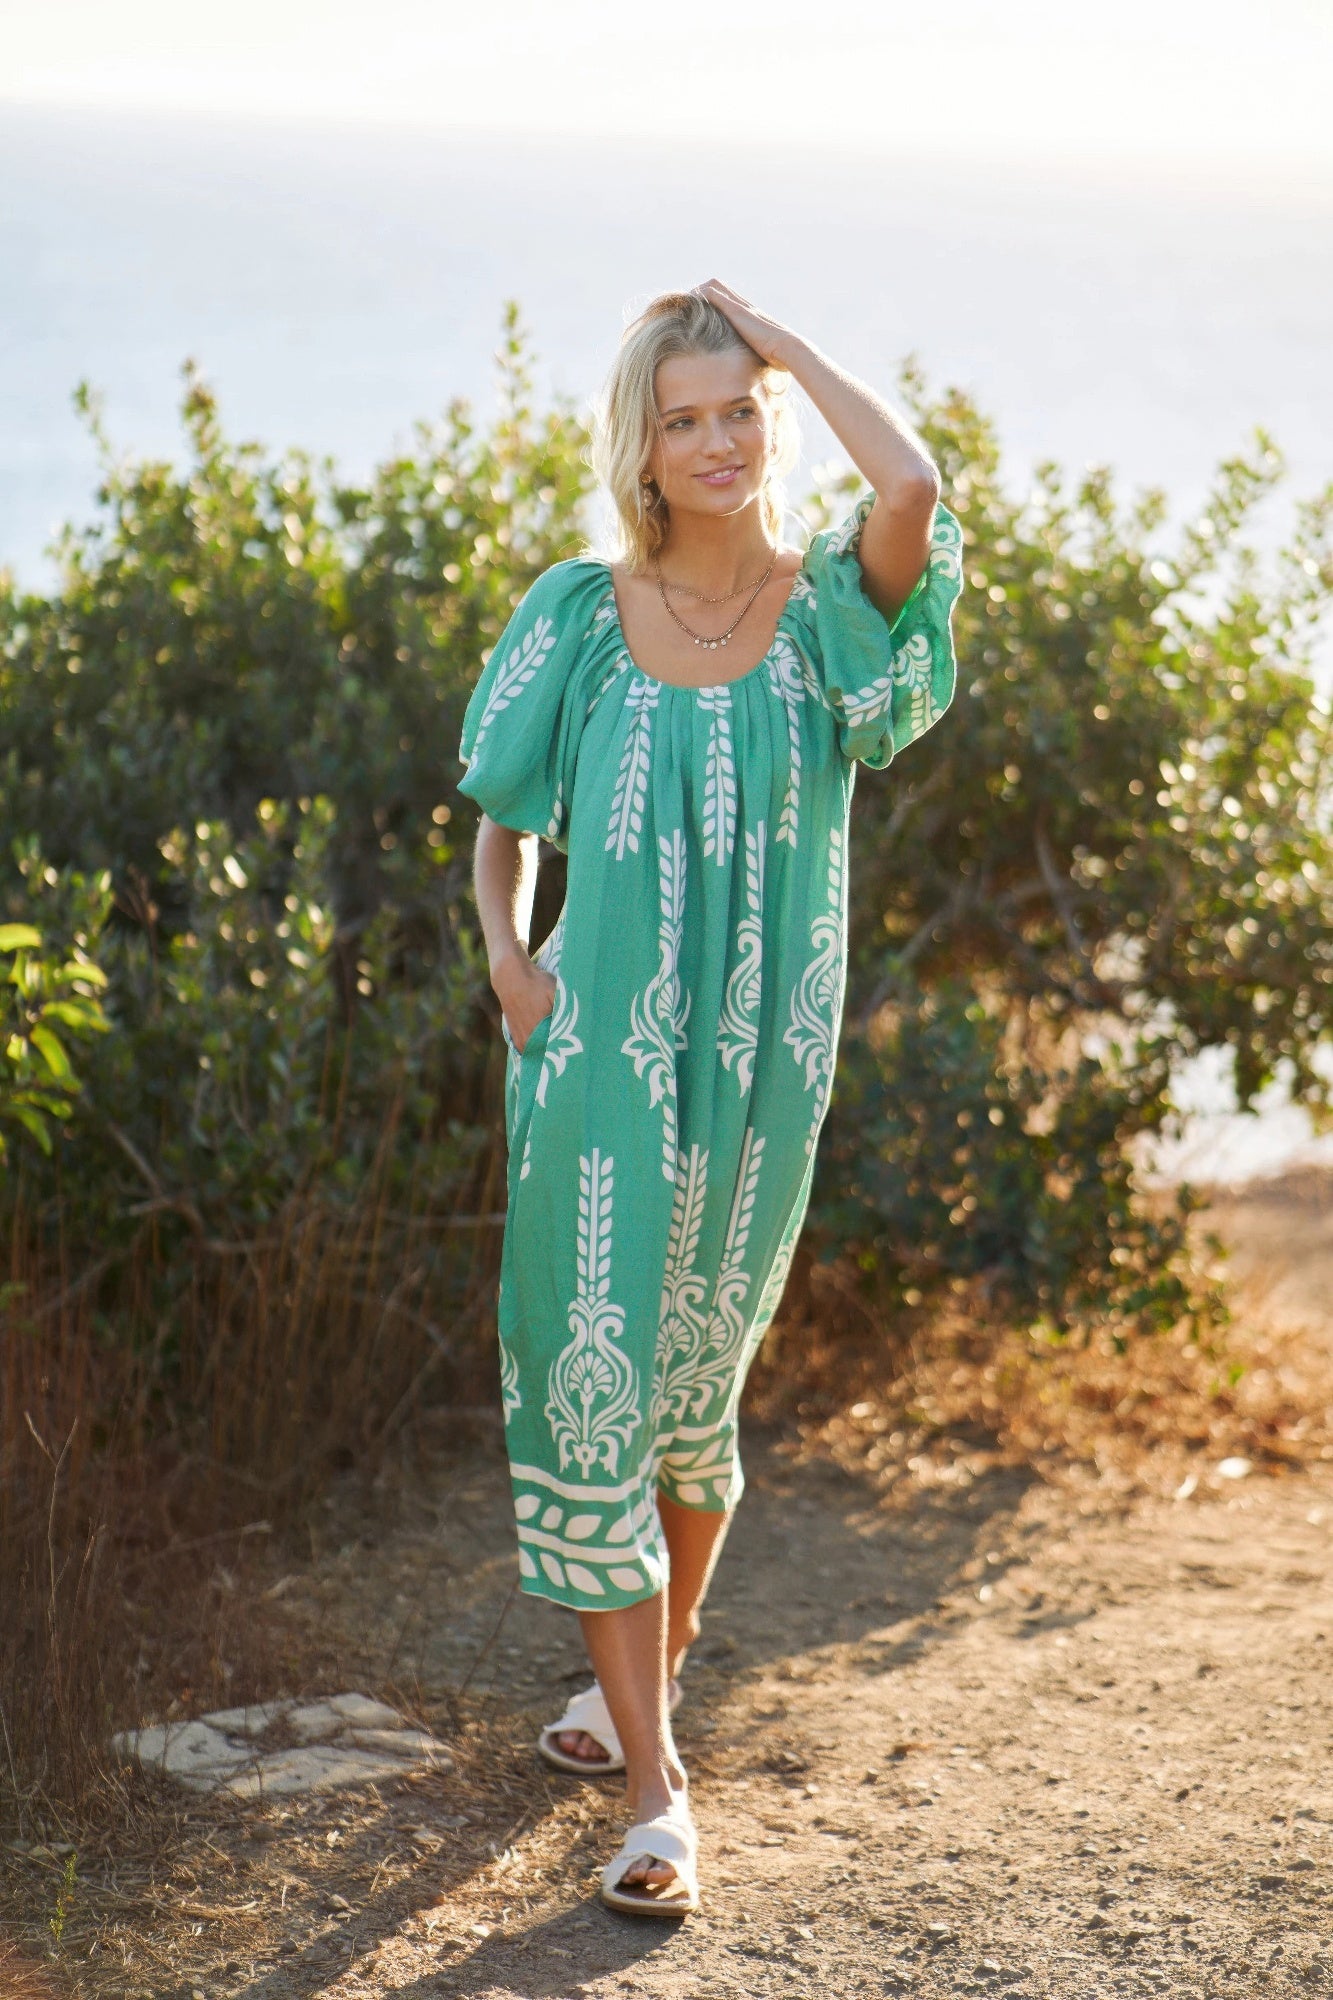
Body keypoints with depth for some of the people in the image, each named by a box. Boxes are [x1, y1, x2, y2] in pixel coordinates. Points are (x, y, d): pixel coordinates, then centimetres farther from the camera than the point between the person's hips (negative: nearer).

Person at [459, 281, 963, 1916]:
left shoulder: (828, 611, -3)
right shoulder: (581, 616, 0)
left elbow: (914, 484, -26)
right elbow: (503, 819, 11)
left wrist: (784, 343, -11)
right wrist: (508, 962, -7)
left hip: (758, 1061, 0)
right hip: (598, 1054, 0)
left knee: (695, 1395, 14)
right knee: (590, 1390, -5)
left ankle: (647, 1675, 39)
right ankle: (656, 1789, 1)